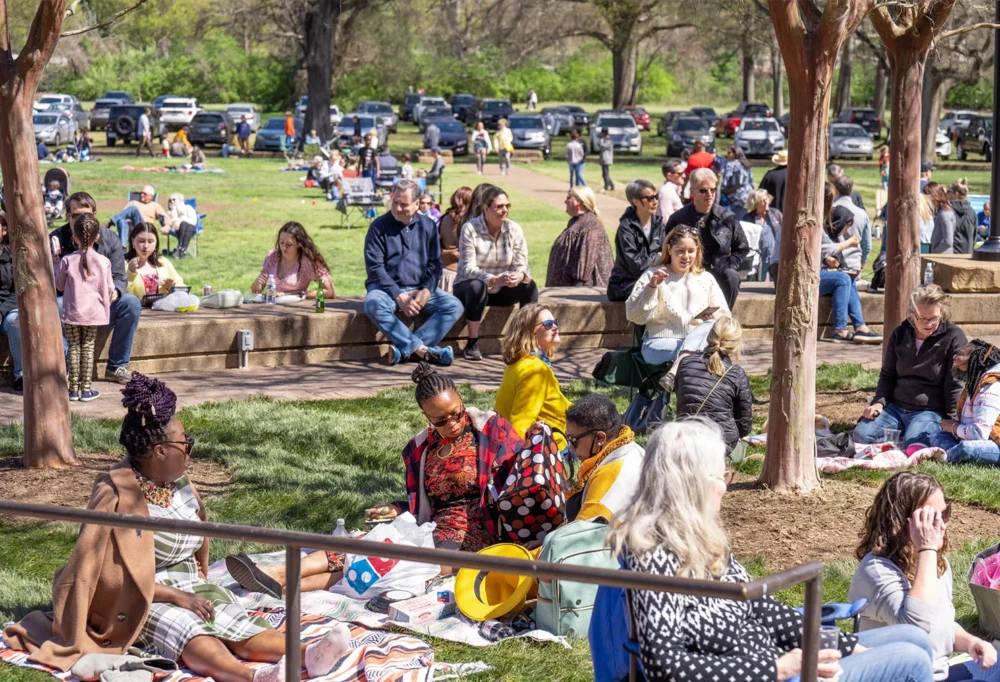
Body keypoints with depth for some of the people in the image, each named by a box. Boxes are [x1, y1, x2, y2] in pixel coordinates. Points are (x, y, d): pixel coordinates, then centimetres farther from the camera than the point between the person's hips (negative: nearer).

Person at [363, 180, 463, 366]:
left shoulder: (428, 226, 9)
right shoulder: (379, 227, -2)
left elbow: (435, 263, 9)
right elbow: (375, 268, -8)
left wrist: (427, 290, -11)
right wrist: (399, 297, -18)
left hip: (420, 289, 3)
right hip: (387, 287, -3)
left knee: (454, 306, -21)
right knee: (374, 305, -37)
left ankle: (404, 348, -31)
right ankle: (423, 349, -35)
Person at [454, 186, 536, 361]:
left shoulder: (514, 229, -3)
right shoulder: (470, 229, -16)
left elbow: (521, 265, -8)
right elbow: (468, 269, -24)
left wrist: (519, 276, -35)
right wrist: (495, 279, -41)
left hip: (501, 292, 4)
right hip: (468, 286, -4)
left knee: (529, 286, -23)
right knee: (477, 286, -38)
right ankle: (472, 345, -30)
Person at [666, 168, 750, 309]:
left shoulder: (727, 218, 9)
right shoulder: (678, 219, 5)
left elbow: (742, 248, 18)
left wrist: (727, 267, 1)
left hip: (720, 272, 2)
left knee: (731, 277, -33)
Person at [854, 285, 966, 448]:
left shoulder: (953, 337, -8)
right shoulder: (899, 334, 7)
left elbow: (955, 385, -8)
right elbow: (887, 375, 15)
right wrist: (879, 402, -2)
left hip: (931, 411, -5)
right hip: (895, 406, 5)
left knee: (914, 443, -33)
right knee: (861, 435, -17)